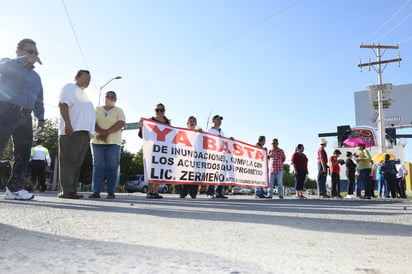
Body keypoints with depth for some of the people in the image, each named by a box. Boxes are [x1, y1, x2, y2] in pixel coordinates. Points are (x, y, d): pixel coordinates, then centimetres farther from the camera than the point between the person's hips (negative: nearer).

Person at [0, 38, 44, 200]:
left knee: (23, 153, 2)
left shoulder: (35, 76, 26)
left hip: (25, 116, 7)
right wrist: (25, 59, -16)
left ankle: (15, 188, 5)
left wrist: (40, 118, 19)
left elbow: (38, 100, 26)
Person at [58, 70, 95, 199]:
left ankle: (72, 190, 7)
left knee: (77, 163, 5)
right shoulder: (70, 88, 6)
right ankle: (66, 191, -12)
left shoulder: (83, 94, 32)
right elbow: (63, 104, -9)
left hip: (85, 132, 9)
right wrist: (68, 124, -22)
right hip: (72, 130, -9)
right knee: (69, 161, -10)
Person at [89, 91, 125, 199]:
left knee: (112, 166, -4)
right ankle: (96, 191, -3)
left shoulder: (119, 110, 12)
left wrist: (107, 132, -15)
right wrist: (102, 132, -16)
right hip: (97, 141, 2)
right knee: (98, 166, -3)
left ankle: (111, 192, -3)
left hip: (113, 142, -1)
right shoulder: (97, 109, 16)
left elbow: (121, 123, -5)